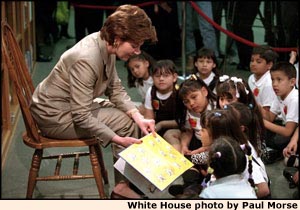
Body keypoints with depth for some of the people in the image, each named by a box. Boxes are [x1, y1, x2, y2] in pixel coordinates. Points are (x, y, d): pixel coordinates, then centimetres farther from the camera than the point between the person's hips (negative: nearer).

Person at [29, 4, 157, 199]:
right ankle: (124, 185, 3)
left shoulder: (107, 46, -6)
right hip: (54, 117, -9)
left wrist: (139, 116, -13)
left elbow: (115, 89, 1)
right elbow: (82, 117, -31)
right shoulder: (87, 59, -32)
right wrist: (117, 139, -31)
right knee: (127, 123, -12)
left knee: (131, 116, 9)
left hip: (73, 107, 9)